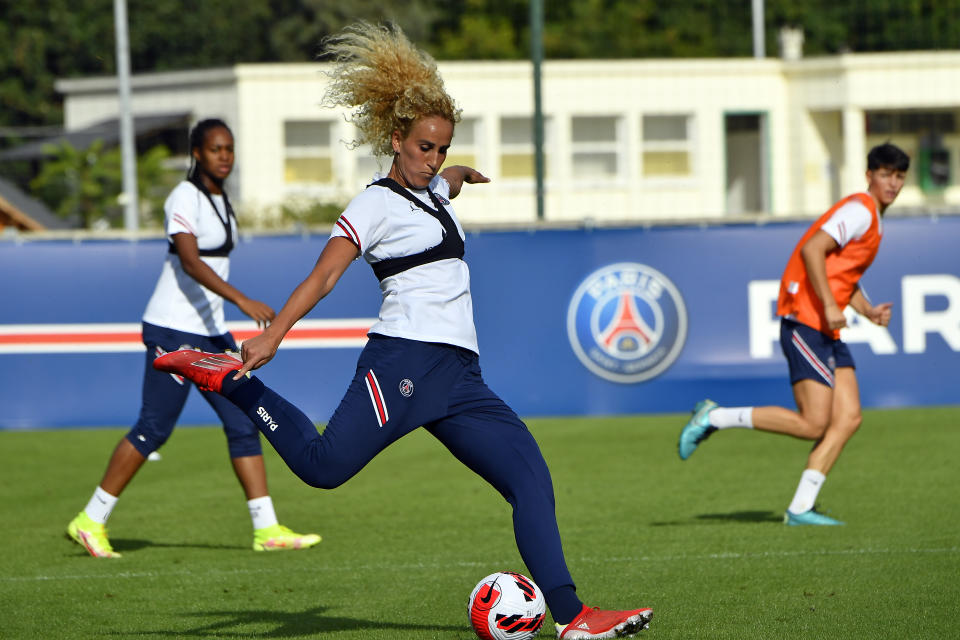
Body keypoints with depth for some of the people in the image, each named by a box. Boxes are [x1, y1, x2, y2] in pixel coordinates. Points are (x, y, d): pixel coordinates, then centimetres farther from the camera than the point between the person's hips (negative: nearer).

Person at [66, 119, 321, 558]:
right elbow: (189, 261, -28)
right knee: (153, 429, -6)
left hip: (209, 332, 9)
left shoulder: (220, 200, 13)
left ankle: (267, 529, 1)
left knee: (244, 424, 1)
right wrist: (242, 300, -38)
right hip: (174, 330, -9)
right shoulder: (185, 197, -14)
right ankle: (90, 522, 5)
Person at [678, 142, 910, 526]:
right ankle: (714, 418, -4)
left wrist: (868, 311, 16)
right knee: (812, 425, -13)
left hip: (827, 330, 10)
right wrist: (829, 306, -24)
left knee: (848, 419, 0)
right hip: (805, 320, -10)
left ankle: (801, 508, -1)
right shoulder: (859, 210, -10)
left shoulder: (873, 220, 21)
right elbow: (812, 249, -22)